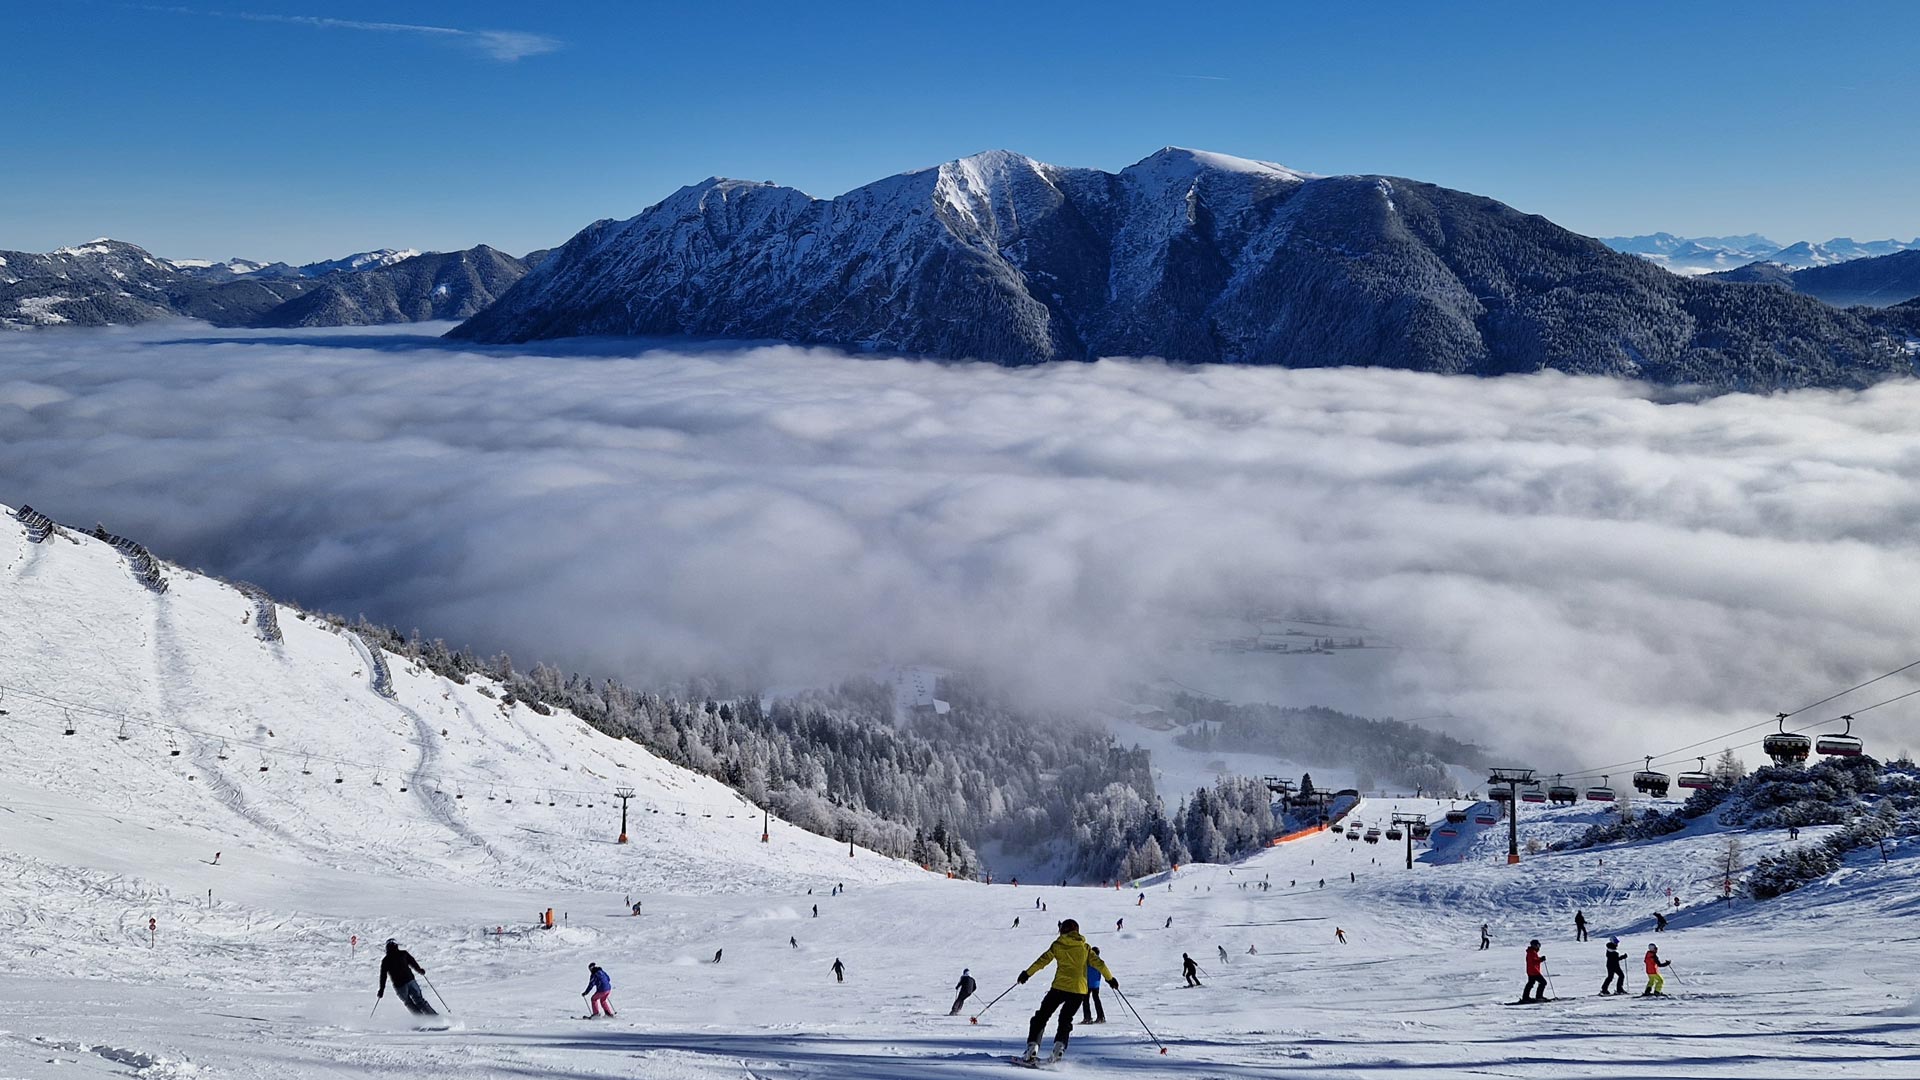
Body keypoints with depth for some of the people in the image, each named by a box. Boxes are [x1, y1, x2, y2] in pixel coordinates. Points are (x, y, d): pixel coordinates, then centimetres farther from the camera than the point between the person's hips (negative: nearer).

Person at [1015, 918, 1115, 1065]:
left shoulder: (1058, 945, 3)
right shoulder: (1084, 947, 9)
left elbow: (1043, 960, -2)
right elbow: (1099, 963, 9)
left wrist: (1027, 973, 4)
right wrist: (1110, 979, 21)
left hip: (1060, 987, -2)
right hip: (1079, 990, 2)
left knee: (1041, 1016, 10)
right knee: (1065, 1020, 18)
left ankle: (1032, 1049, -2)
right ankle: (1059, 1048, -3)